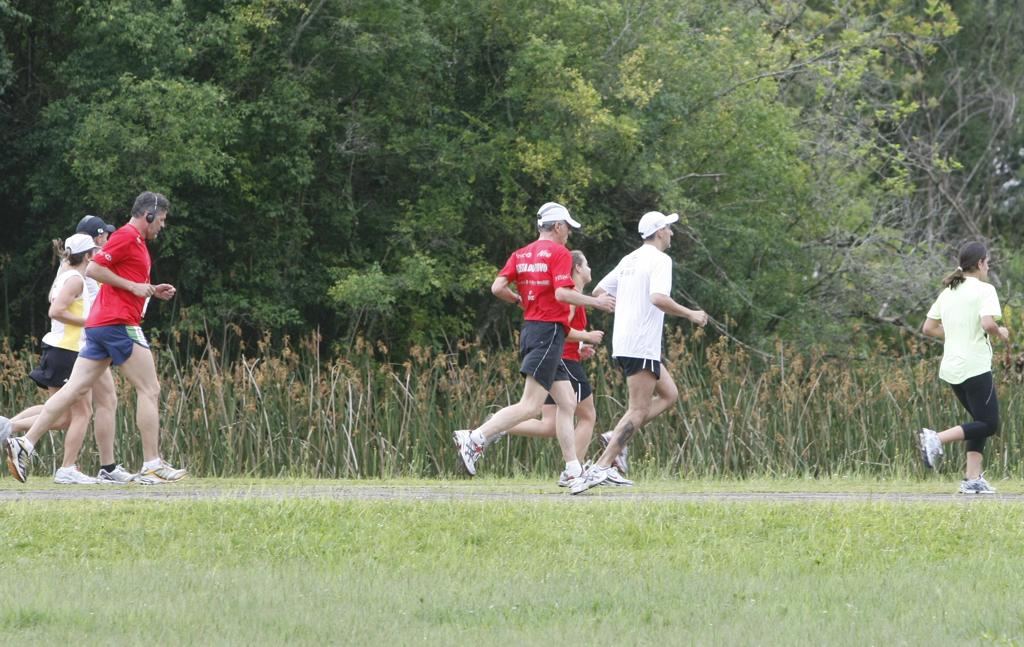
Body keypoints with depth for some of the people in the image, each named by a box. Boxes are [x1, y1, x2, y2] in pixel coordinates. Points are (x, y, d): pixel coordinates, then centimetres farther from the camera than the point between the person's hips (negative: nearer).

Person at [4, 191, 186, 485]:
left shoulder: (135, 240, 22)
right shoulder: (127, 237, -8)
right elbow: (94, 269, -16)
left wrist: (152, 290, 18)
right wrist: (134, 286, -14)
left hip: (99, 327, 10)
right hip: (118, 323, -10)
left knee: (74, 389, 3)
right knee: (149, 390, -4)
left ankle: (25, 443, -3)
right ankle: (152, 465, -3)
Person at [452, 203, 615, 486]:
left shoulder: (521, 254, 13)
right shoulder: (559, 253, -7)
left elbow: (498, 287, 4)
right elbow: (562, 293, -18)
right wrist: (596, 302, -5)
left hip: (529, 329, 9)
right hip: (549, 330, -9)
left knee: (567, 402, 12)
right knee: (530, 406, -14)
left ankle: (574, 470, 9)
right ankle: (474, 439, -23)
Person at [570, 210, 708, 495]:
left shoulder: (629, 260, 16)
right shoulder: (660, 259, -9)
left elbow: (598, 292, 18)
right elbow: (658, 298, -24)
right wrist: (690, 314, -13)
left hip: (623, 342, 9)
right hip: (641, 345, -9)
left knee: (669, 394, 16)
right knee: (639, 409, -9)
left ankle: (616, 438, 3)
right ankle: (602, 466, -18)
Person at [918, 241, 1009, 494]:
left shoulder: (948, 292, 12)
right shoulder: (984, 290, -10)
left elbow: (928, 328, 13)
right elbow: (987, 323, -25)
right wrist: (1000, 332, -4)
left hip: (951, 367, 8)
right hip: (975, 367, -8)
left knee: (980, 421, 16)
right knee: (989, 424, 0)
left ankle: (973, 478, 8)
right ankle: (936, 439, -17)